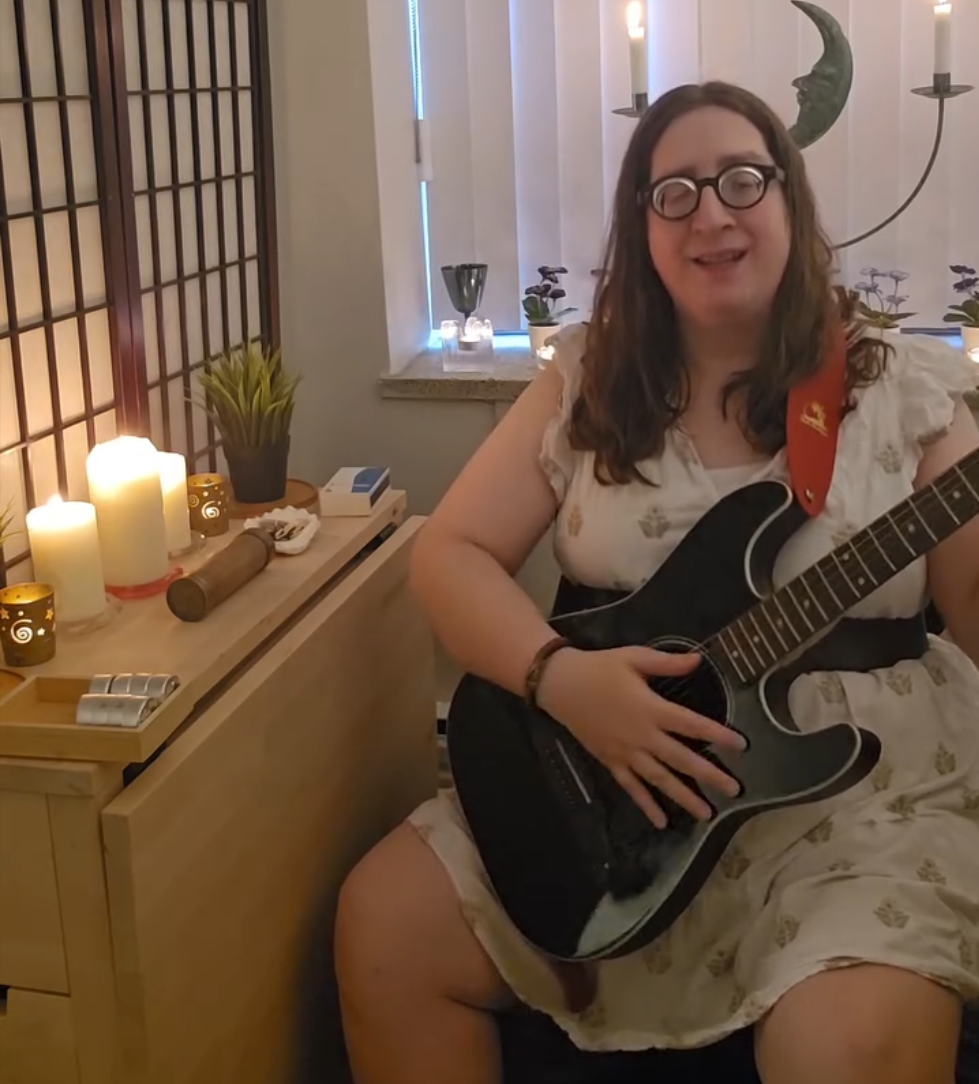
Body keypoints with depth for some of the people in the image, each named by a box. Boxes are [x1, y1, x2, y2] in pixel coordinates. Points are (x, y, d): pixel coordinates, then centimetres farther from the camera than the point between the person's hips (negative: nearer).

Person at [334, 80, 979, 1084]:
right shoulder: (589, 379, 4)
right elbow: (450, 553, 0)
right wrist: (560, 678, -17)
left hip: (866, 796, -2)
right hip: (612, 776, 3)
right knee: (383, 928, -10)